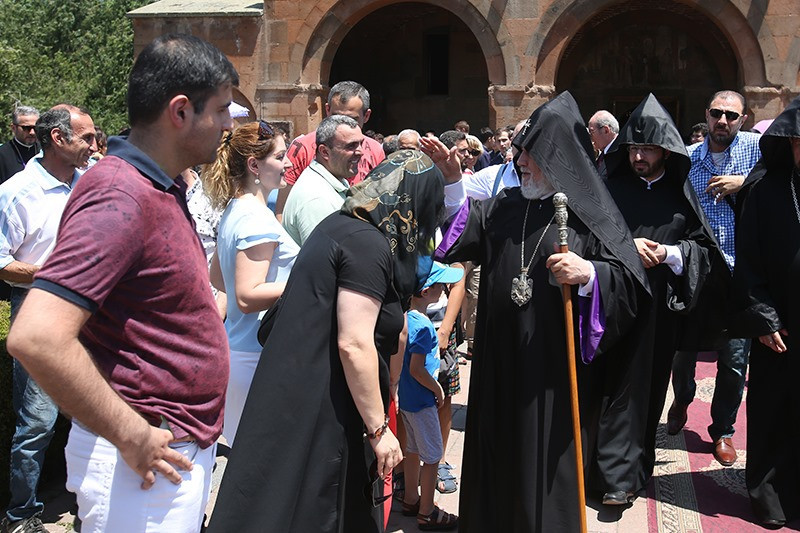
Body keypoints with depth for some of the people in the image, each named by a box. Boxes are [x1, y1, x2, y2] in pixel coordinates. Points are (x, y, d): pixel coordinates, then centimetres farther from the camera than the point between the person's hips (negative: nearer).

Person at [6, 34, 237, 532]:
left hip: (185, 449, 9)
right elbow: (36, 337, -31)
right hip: (149, 462, -9)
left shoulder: (162, 188, 9)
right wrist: (131, 438, -22)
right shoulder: (120, 198, -22)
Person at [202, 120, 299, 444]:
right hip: (261, 356, -10)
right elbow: (248, 297, -23)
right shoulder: (257, 219, -18)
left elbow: (218, 278, 22)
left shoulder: (233, 210, 12)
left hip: (238, 349, 10)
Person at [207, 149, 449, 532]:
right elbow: (354, 344, -23)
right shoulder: (370, 245, -19)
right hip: (320, 411, -9)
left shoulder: (340, 224, 10)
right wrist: (378, 428, -17)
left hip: (296, 388, 9)